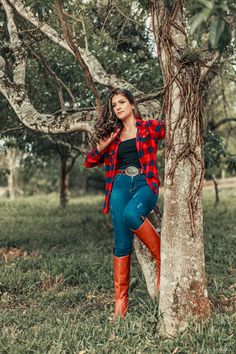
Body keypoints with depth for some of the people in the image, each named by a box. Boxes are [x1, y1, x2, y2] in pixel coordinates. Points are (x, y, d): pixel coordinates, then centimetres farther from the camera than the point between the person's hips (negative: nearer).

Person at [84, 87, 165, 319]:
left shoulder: (149, 127, 9)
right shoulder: (113, 135, 19)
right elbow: (89, 162, 21)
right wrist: (103, 145, 7)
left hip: (145, 184, -3)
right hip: (120, 186, 3)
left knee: (131, 214, -36)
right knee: (122, 243, -4)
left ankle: (163, 259, -17)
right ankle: (120, 301, 2)